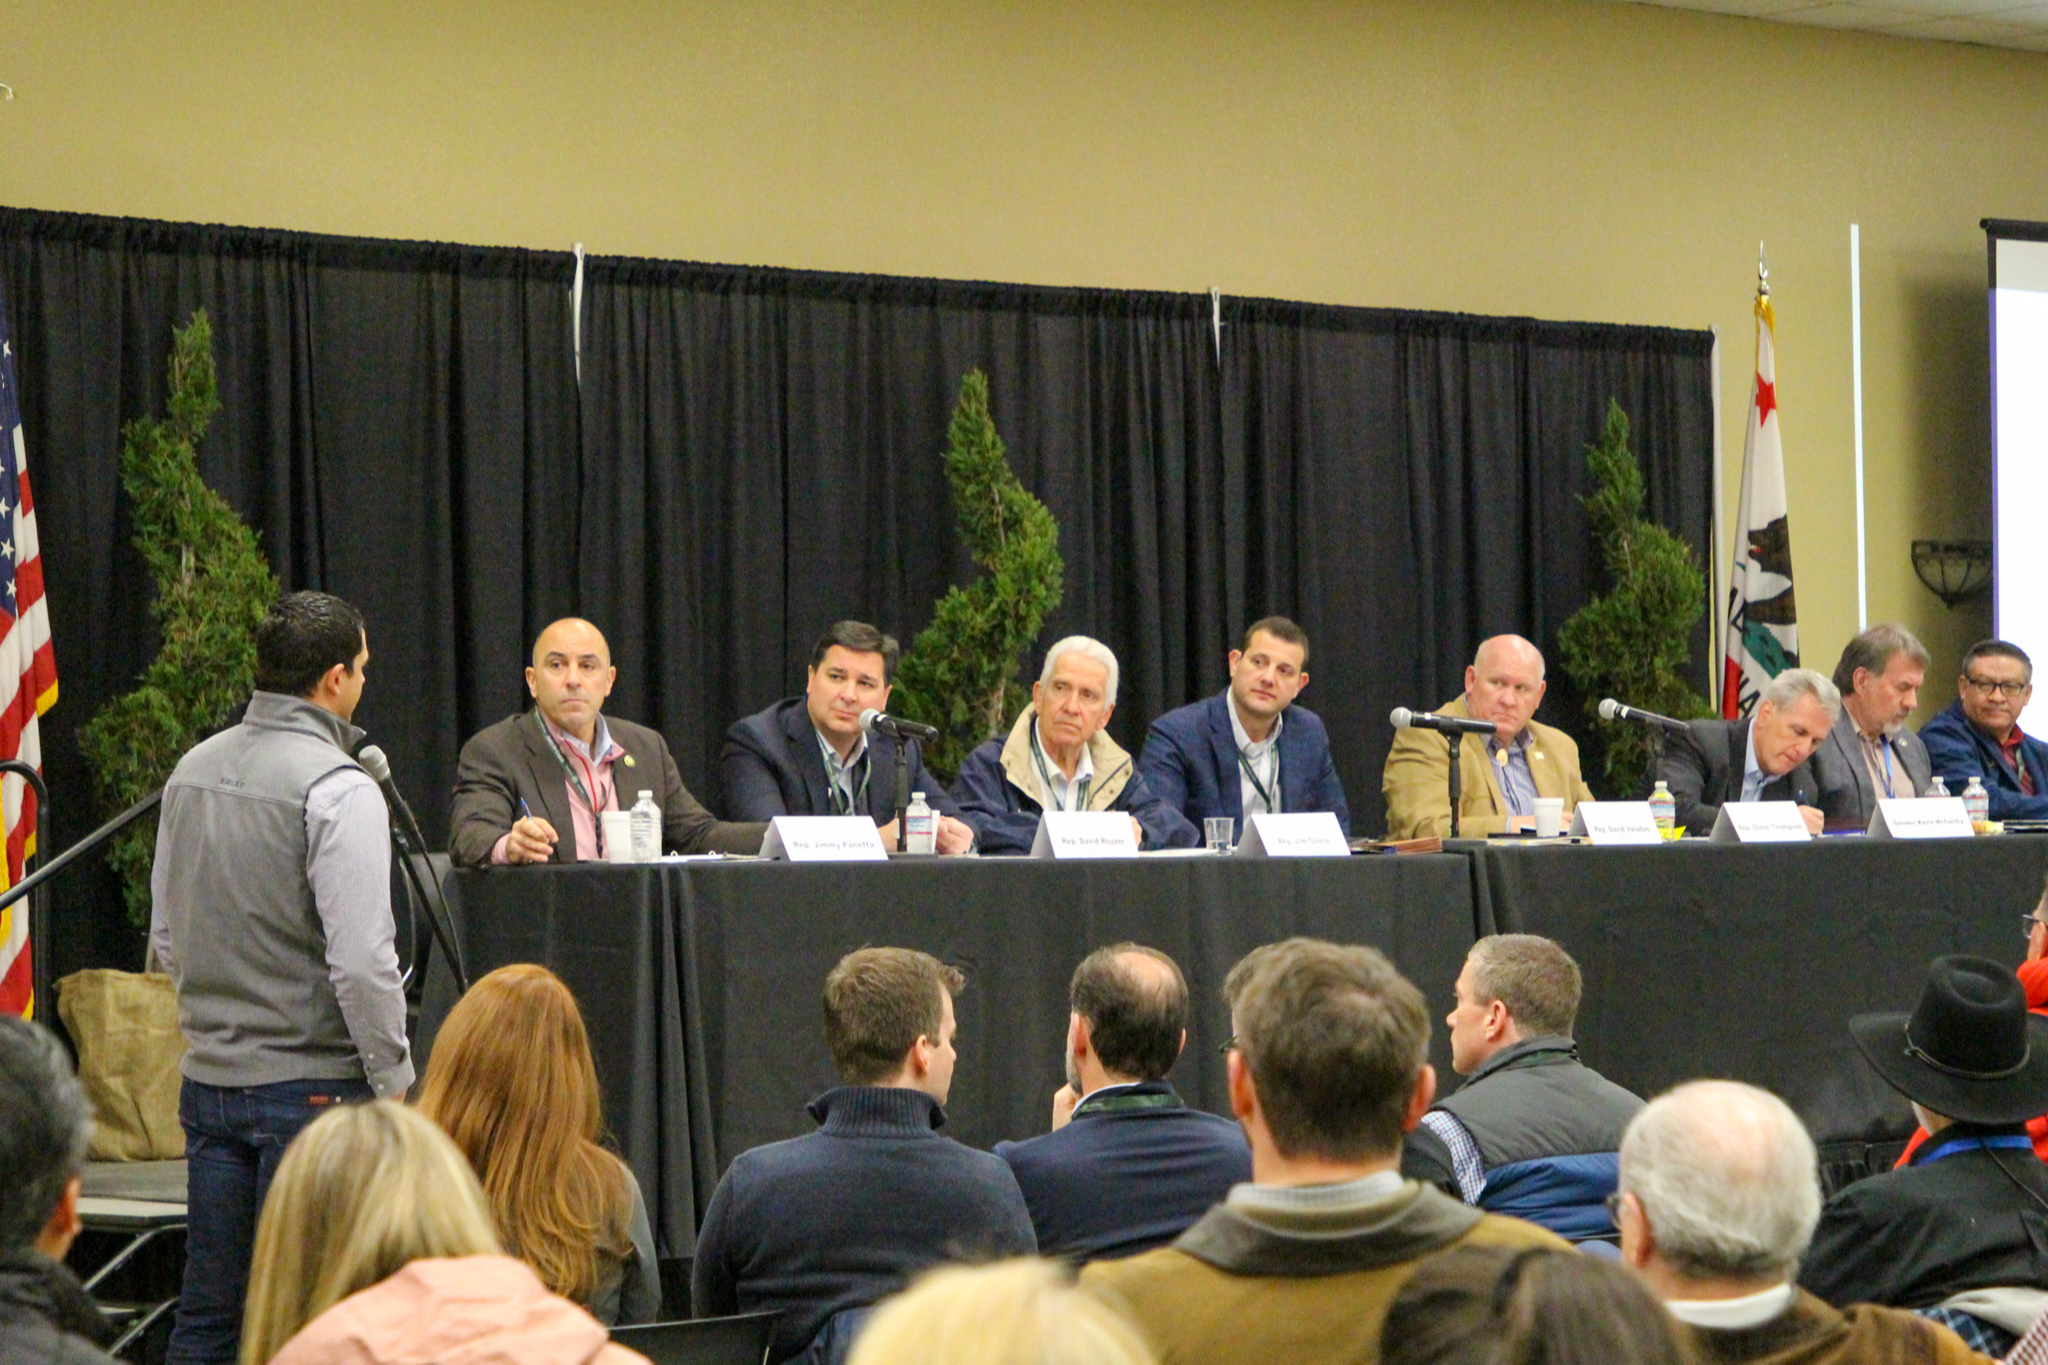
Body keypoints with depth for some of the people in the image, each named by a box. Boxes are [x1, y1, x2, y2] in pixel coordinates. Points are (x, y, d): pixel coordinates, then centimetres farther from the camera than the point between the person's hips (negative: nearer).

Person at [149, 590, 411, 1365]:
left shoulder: (193, 771, 8)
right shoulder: (338, 789, -15)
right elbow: (362, 962, -18)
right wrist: (394, 1081, -9)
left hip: (208, 1079, 7)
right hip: (311, 1085, -7)